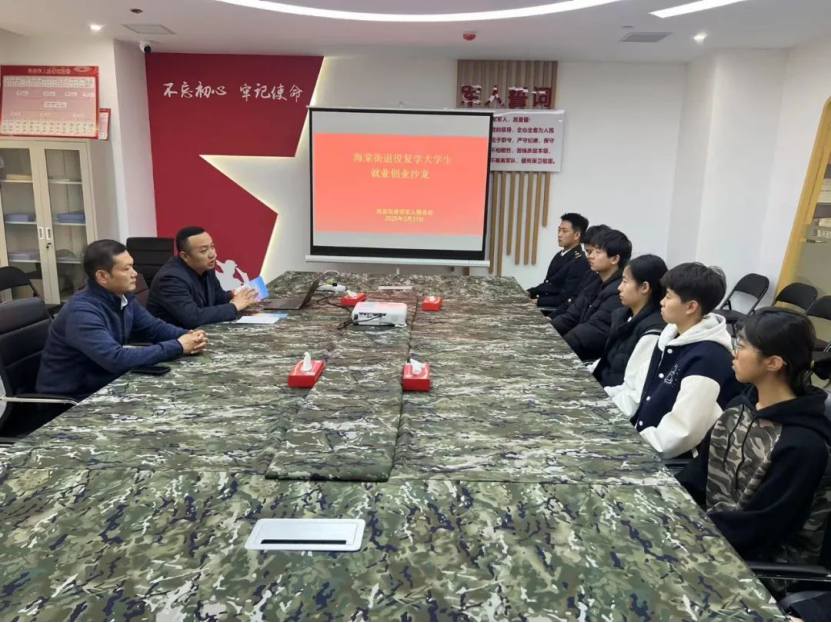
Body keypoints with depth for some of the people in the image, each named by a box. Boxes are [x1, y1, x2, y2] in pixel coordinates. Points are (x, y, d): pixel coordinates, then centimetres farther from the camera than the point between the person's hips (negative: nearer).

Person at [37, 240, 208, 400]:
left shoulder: (123, 298, 0)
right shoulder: (81, 313, -26)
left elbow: (155, 328, 7)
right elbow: (116, 359, -35)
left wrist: (188, 337, -14)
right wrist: (177, 347, -29)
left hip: (105, 385, 8)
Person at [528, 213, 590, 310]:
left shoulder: (580, 262, -15)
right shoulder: (560, 255, 14)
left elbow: (564, 300, -18)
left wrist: (536, 301, -21)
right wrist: (529, 293, 2)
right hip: (544, 304, 8)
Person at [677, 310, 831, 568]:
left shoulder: (803, 444, -24)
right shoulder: (740, 406, 0)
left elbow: (758, 529, -21)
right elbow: (700, 471, 4)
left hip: (763, 562, -6)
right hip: (710, 527, 7)